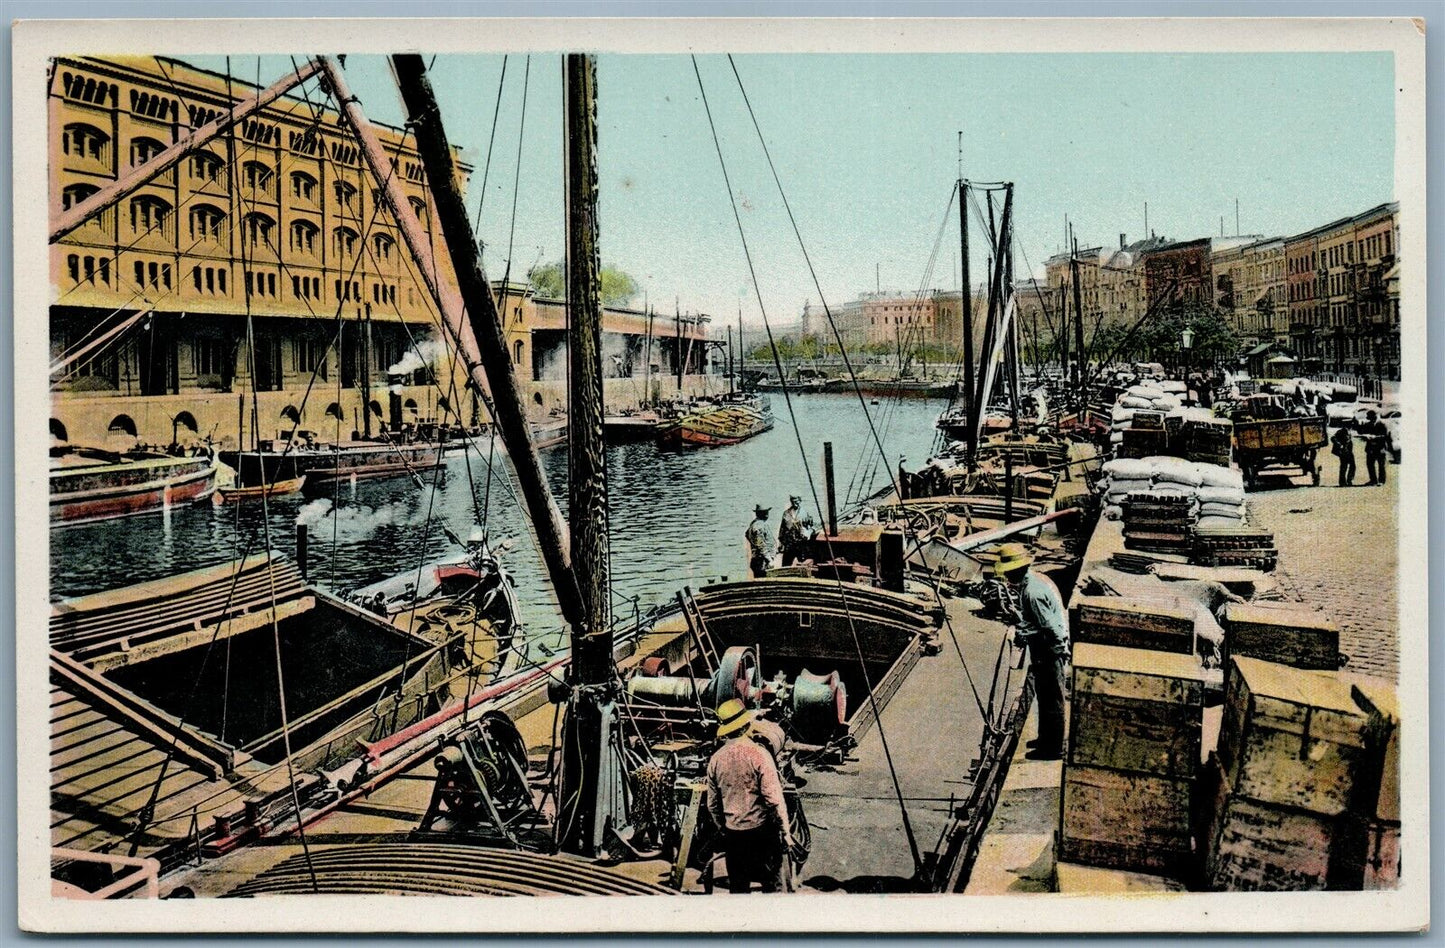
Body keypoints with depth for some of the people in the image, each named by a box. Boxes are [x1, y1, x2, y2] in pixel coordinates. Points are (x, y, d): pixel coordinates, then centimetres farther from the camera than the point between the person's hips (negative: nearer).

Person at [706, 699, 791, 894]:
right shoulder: (758, 754, -16)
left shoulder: (716, 759, -2)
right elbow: (774, 799, -16)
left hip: (733, 834, 4)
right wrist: (785, 833, -7)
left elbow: (712, 805, 7)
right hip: (762, 830, -4)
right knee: (772, 884, 9)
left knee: (738, 887, 15)